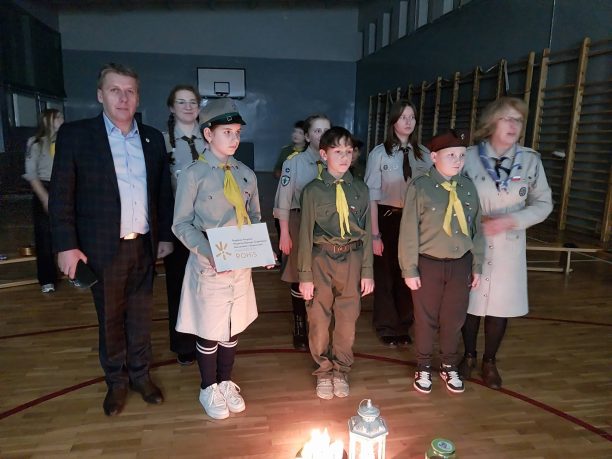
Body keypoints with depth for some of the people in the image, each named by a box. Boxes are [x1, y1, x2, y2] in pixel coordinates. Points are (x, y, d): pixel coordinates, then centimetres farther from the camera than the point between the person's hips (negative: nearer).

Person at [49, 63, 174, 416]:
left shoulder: (153, 138, 6)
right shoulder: (75, 134, -4)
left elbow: (163, 191, 10)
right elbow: (61, 195, -5)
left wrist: (165, 235, 8)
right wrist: (66, 245, -9)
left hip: (144, 244, 3)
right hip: (103, 247, -2)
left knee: (141, 315, 14)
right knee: (110, 318, 12)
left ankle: (141, 374, 33)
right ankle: (116, 381, 31)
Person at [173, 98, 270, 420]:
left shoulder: (246, 174, 6)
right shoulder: (193, 174, -10)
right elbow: (182, 224, -9)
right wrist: (211, 253, -23)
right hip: (209, 266, -4)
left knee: (234, 327, 16)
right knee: (209, 330, 9)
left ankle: (226, 382, 38)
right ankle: (209, 389, 32)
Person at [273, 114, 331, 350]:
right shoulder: (294, 162, -6)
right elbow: (284, 199, -7)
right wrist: (284, 233, -9)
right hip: (300, 224, -2)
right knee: (300, 279, 8)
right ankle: (299, 329, 25)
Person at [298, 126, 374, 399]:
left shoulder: (360, 189, 4)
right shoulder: (313, 190, -4)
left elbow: (366, 232, 7)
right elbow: (306, 233, -3)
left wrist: (367, 271, 4)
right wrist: (305, 274, -5)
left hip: (351, 259, 2)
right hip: (321, 258, -2)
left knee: (347, 319, 9)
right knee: (319, 320, 7)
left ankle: (340, 371, 31)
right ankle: (323, 372, 29)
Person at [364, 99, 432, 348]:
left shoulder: (423, 154, 1)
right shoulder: (379, 153, -8)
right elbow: (372, 195, -9)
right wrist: (375, 234, -11)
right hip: (387, 218, -3)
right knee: (385, 275, 9)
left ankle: (403, 327, 35)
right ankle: (387, 328, 31)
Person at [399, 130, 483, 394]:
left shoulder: (468, 188, 2)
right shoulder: (420, 187, -11)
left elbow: (476, 229, 7)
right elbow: (408, 232, -10)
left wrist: (477, 266, 8)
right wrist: (409, 269, -9)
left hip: (460, 264, 4)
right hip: (428, 264, -3)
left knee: (454, 318, 15)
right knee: (426, 319, 11)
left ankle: (449, 367, 37)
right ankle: (423, 368, 33)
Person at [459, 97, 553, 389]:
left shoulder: (530, 160, -3)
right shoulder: (469, 157, -8)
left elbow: (544, 203, 1)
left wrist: (510, 220, -15)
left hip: (508, 245, 1)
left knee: (500, 304, 8)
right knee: (471, 301, 9)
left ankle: (489, 362, 30)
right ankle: (469, 356, 32)